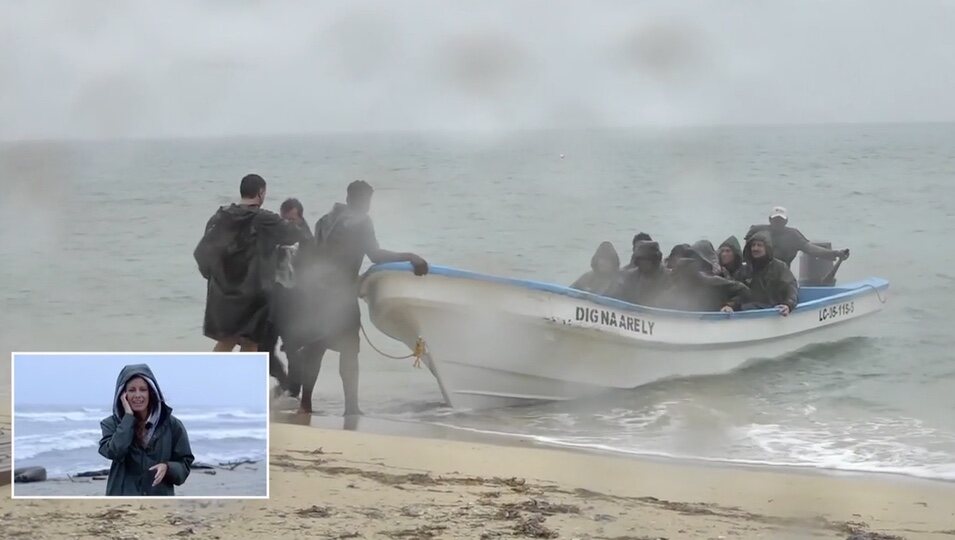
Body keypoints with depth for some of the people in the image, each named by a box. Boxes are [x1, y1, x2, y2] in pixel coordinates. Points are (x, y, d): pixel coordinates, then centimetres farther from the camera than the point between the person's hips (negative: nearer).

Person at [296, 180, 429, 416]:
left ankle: (305, 403, 13)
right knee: (349, 348, -4)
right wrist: (409, 257, -19)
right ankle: (351, 407, -12)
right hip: (339, 290, -7)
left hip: (316, 287, 7)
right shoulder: (361, 221, -4)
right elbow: (375, 255, -16)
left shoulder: (326, 220, 17)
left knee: (315, 346, 13)